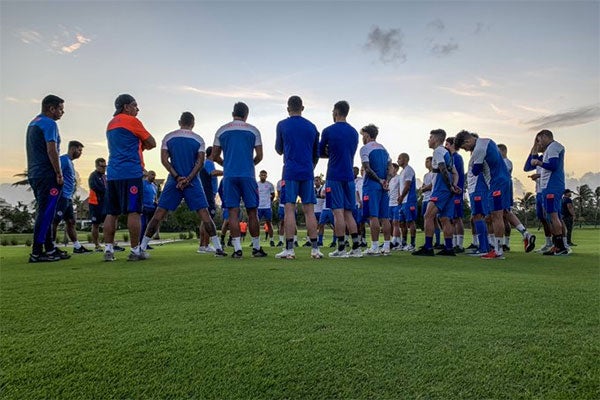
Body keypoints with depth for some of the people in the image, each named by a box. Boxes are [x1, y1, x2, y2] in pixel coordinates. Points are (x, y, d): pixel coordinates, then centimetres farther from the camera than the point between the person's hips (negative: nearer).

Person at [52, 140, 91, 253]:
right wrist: (59, 194, -21)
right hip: (62, 196, -10)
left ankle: (77, 247, 16)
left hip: (68, 198, 10)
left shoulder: (70, 162, 22)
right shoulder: (63, 159, -8)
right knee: (55, 222, -6)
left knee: (71, 222, 11)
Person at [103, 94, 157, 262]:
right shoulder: (132, 121, -2)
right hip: (131, 173, -8)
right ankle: (135, 251, -4)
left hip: (113, 174, 8)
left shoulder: (111, 124, 22)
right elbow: (151, 143, 1)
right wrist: (142, 145, 18)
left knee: (111, 213, 7)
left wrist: (138, 145, 12)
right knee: (134, 212, -6)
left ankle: (108, 249, 5)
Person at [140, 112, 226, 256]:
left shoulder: (168, 137, 7)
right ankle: (218, 248, -5)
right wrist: (188, 179, -11)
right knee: (204, 213, -2)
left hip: (173, 180, 2)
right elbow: (200, 162, -7)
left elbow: (164, 160, -2)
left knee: (159, 213, 7)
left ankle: (142, 247, 10)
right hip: (192, 181, -1)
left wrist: (177, 177, -7)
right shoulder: (198, 139, 3)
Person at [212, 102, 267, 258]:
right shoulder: (253, 130, 5)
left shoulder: (221, 130, 9)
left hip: (229, 176, 1)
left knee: (233, 212, 1)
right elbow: (259, 155, 2)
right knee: (252, 212, 5)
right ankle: (257, 248, 12)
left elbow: (215, 156, 9)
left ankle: (237, 249, -3)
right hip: (248, 175, -1)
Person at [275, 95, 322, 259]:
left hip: (290, 172, -3)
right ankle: (315, 249, 5)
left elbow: (279, 150, 13)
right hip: (308, 173, 3)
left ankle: (289, 249, -3)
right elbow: (316, 154, 16)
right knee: (309, 210, 4)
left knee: (289, 209, -2)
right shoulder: (312, 126, 11)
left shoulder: (282, 125, 3)